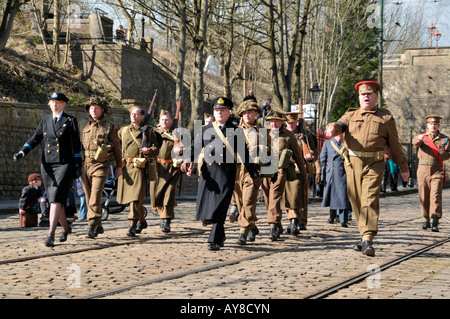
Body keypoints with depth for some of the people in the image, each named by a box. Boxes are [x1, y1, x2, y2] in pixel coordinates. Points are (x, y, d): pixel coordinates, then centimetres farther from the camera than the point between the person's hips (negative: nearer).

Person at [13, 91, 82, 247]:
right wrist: (22, 152, -7)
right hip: (48, 164, 5)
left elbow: (76, 145, 0)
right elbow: (35, 139, 9)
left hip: (64, 164, -5)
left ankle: (51, 234, -21)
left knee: (56, 199, -16)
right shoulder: (45, 121, 13)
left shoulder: (70, 120, 1)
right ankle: (66, 228, 31)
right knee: (54, 199, 10)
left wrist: (78, 165, -4)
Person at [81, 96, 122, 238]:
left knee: (95, 197, -15)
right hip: (85, 165, 5)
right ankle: (98, 225, 20)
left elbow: (117, 148, 6)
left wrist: (119, 167, 7)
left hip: (100, 166, -5)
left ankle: (92, 227, -16)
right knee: (89, 198, 8)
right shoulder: (86, 127, 14)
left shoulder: (109, 127, 1)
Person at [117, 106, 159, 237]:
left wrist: (148, 151, -17)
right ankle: (142, 221, 31)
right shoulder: (123, 130, 15)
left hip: (139, 166, -5)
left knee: (136, 196, -15)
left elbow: (155, 149, 3)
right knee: (128, 195, 12)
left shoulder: (148, 131, 5)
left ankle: (132, 225, -20)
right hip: (125, 166, 5)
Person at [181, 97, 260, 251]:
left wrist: (254, 174, 9)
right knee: (205, 208, 4)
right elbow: (194, 147, 6)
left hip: (226, 173, -3)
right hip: (207, 172, 3)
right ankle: (220, 233, 28)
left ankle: (215, 240, -3)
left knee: (219, 207, -11)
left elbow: (245, 154, 10)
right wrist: (187, 159, -14)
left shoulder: (236, 132, 8)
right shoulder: (205, 130, 13)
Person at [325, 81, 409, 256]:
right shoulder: (351, 115, 16)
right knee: (356, 201, 7)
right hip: (353, 163, 3)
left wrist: (404, 167, 15)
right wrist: (332, 128, -28)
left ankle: (367, 241, -22)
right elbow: (340, 125, -3)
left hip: (374, 164, -3)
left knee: (370, 201, -16)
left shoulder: (386, 118, 10)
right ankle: (365, 237, 22)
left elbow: (395, 145, 13)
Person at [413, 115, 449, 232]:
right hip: (423, 169, 1)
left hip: (437, 170, -1)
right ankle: (426, 220, 17)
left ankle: (435, 222, -17)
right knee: (424, 196, 5)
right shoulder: (422, 136, 8)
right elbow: (415, 142, -15)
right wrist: (419, 139, -39)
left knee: (436, 195, -12)